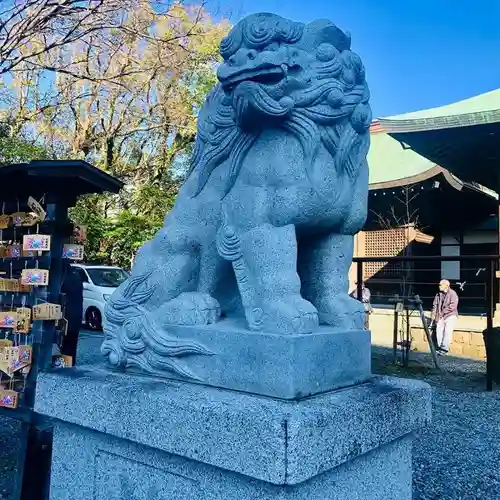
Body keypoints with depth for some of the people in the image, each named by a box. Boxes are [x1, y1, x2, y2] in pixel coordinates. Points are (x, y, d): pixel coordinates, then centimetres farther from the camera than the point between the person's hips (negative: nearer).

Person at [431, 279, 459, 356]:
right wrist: (434, 313, -1)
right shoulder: (438, 294, 12)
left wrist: (442, 312, -15)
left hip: (450, 315, -5)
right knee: (439, 330, -7)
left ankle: (444, 349, -16)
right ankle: (440, 347, -3)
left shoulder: (452, 294, -6)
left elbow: (452, 306, -14)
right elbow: (435, 304, 15)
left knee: (447, 331, -15)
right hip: (440, 316, 5)